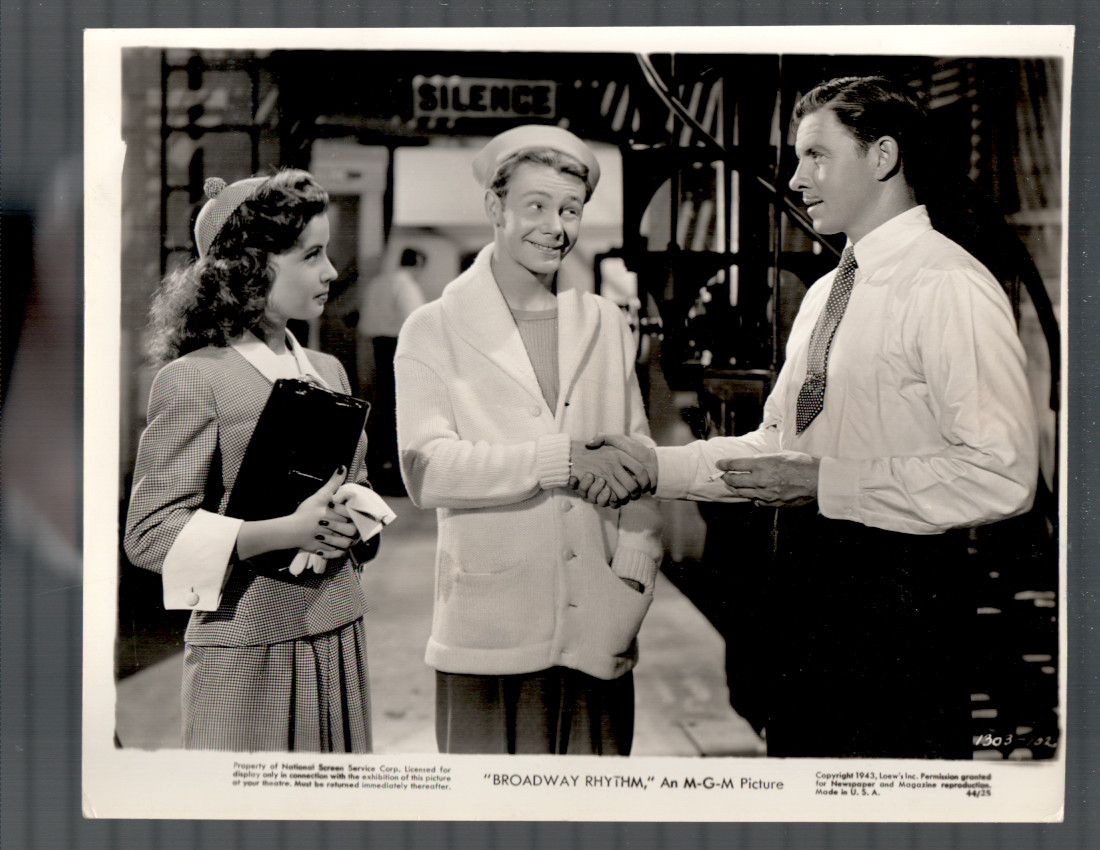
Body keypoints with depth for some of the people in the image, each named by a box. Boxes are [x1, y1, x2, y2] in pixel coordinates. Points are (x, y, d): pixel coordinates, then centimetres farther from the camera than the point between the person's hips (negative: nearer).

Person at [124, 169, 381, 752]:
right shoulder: (194, 378, -8)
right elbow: (150, 533, -13)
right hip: (245, 653, -6)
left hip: (338, 636, 6)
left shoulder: (327, 372, 14)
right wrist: (289, 531, -22)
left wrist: (351, 518, -2)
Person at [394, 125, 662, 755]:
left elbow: (638, 461, 16)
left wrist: (634, 577, 2)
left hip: (599, 633, 3)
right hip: (489, 635, -3)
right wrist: (567, 458, -18)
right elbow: (427, 471, -12)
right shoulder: (433, 332, 1)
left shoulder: (607, 326, 14)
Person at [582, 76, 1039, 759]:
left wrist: (826, 482, -19)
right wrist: (657, 464, 5)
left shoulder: (952, 287, -13)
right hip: (804, 586, 8)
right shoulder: (824, 294, 16)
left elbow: (1004, 474, -20)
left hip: (900, 597, -8)